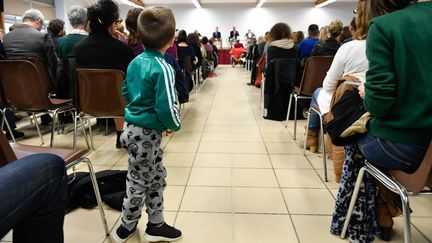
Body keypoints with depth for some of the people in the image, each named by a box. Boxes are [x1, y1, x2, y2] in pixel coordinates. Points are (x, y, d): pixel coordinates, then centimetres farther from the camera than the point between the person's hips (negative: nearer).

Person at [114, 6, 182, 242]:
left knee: (157, 177, 20)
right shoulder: (163, 68, -22)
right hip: (146, 134, -8)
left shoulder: (135, 61, 4)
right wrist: (175, 125, -8)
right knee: (140, 182, 11)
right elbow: (166, 108, -27)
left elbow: (126, 92, 15)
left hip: (133, 128, 8)